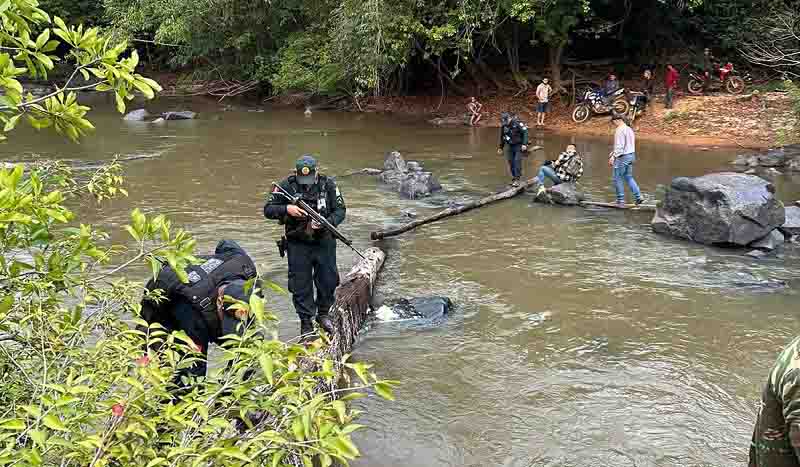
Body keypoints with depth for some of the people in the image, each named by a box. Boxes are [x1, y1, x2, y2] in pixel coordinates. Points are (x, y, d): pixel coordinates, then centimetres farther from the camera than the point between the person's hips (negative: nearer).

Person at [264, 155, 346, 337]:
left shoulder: (328, 185, -7)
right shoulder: (287, 186, -10)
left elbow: (340, 210, -5)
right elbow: (268, 210, -6)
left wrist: (326, 223, -23)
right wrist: (286, 209, -25)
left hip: (324, 242, 1)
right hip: (298, 244, -1)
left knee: (328, 281, 8)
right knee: (300, 285, 3)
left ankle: (323, 314, 31)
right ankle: (306, 322, 16)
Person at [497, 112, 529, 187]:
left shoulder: (517, 123, -18)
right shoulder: (503, 126, 1)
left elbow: (525, 132, -17)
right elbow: (502, 137, 15)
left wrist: (524, 144, -22)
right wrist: (500, 147, 18)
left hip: (519, 146, -6)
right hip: (510, 146, 6)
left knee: (517, 161, -15)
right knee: (511, 162, 4)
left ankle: (517, 179, -15)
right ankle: (513, 178, 15)